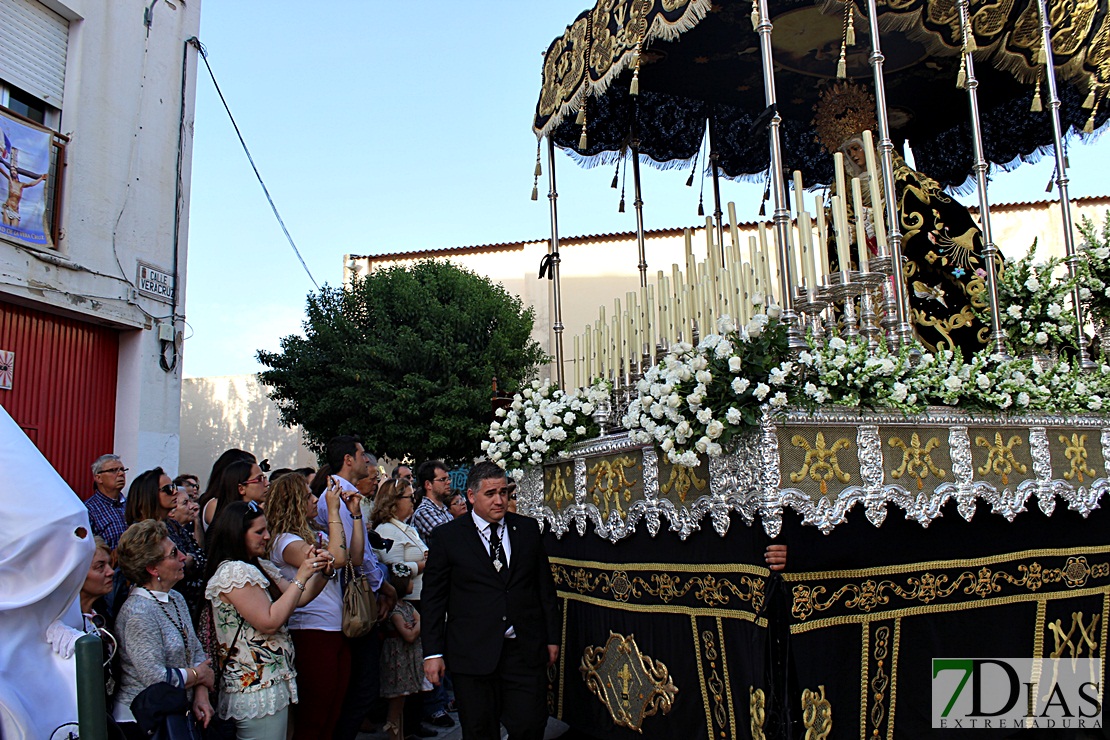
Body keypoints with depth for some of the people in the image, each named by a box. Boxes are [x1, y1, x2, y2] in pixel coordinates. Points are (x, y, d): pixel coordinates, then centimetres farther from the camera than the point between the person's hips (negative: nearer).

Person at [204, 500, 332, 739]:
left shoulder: (261, 566, 11)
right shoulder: (233, 571, -18)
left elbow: (298, 599, 10)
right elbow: (270, 622, -23)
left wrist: (320, 572, -6)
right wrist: (301, 577, -21)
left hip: (271, 682, 10)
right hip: (257, 690, -9)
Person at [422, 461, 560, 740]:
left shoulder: (528, 528, 7)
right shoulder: (448, 535, 0)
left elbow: (545, 586, 11)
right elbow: (433, 597, 1)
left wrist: (552, 638, 10)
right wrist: (433, 652, -3)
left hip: (526, 651, 2)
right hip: (473, 653, -1)